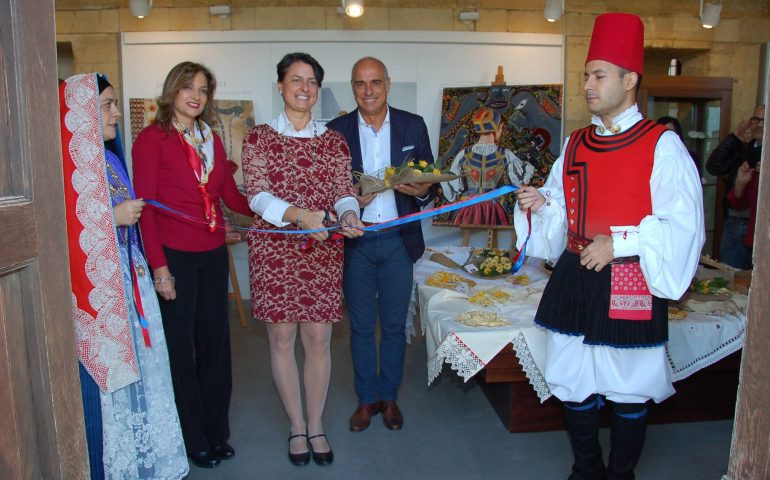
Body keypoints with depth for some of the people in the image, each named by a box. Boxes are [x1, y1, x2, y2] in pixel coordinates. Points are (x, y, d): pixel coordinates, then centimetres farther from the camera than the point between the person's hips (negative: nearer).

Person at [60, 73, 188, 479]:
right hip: (94, 285, -8)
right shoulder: (67, 161, -14)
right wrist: (114, 217, -16)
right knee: (105, 379, 3)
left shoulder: (109, 156, 12)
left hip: (125, 278, 8)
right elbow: (68, 229, -20)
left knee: (137, 367, 15)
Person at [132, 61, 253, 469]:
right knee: (180, 345, 7)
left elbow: (230, 195, 10)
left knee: (215, 340, 11)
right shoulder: (152, 139, -5)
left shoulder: (211, 139, 12)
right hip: (174, 256, -5)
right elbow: (145, 205, -9)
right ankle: (194, 439, 23)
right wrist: (159, 266, -14)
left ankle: (217, 432, 28)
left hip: (213, 253, 5)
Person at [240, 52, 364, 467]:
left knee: (319, 338, 4)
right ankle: (296, 426, 24)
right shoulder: (259, 137, 2)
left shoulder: (333, 140, 10)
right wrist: (298, 213, -26)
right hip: (274, 249, -1)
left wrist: (348, 214, -19)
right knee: (282, 338, 6)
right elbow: (257, 195, -9)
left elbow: (344, 191, 5)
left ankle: (316, 425, 23)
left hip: (322, 251, 2)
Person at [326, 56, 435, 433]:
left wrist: (423, 190, -18)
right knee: (361, 326, 11)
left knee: (394, 325, 11)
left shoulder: (413, 126, 2)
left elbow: (430, 179, 5)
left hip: (398, 240, 1)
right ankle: (366, 398, 28)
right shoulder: (336, 130, 0)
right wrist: (349, 200, -19)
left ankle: (389, 396, 29)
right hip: (355, 242, 0)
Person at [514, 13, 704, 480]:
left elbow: (683, 225, -13)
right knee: (575, 386, 14)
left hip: (628, 286, -5)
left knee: (629, 394, 10)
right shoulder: (576, 144, 9)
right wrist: (541, 204, -3)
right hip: (574, 280, 5)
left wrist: (619, 242, -20)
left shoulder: (662, 145, -7)